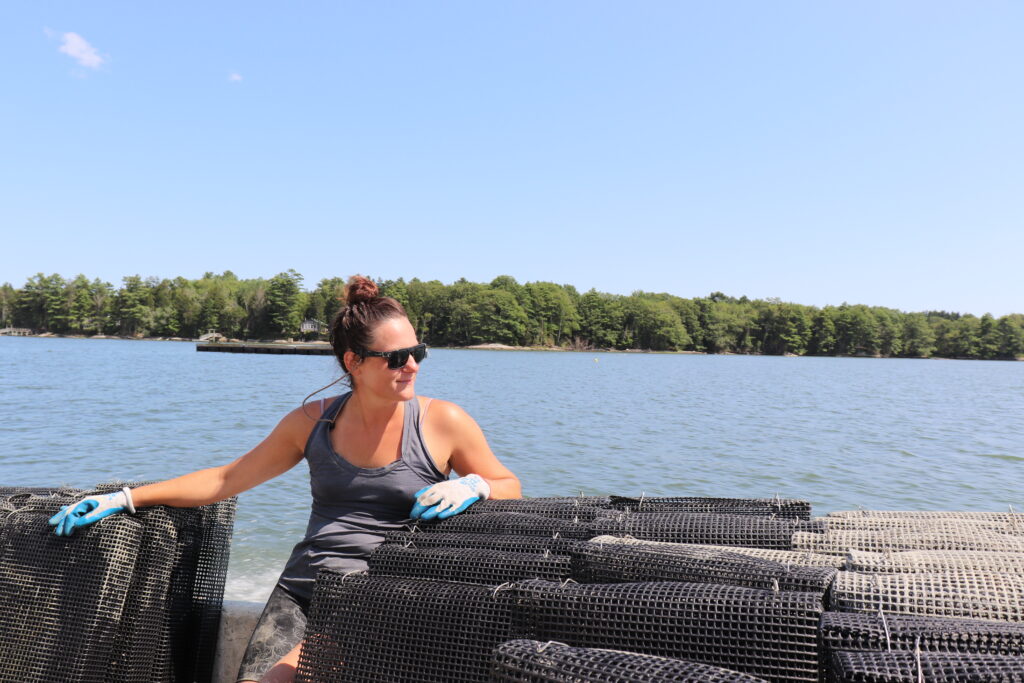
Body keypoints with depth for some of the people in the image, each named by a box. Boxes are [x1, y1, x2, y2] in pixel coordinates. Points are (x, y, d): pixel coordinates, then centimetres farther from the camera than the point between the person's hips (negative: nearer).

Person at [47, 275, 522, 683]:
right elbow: (225, 480, 14)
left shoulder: (443, 422, -2)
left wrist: (472, 485, -13)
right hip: (301, 591, 3)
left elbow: (510, 486, 9)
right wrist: (124, 499, 11)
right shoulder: (313, 422, 6)